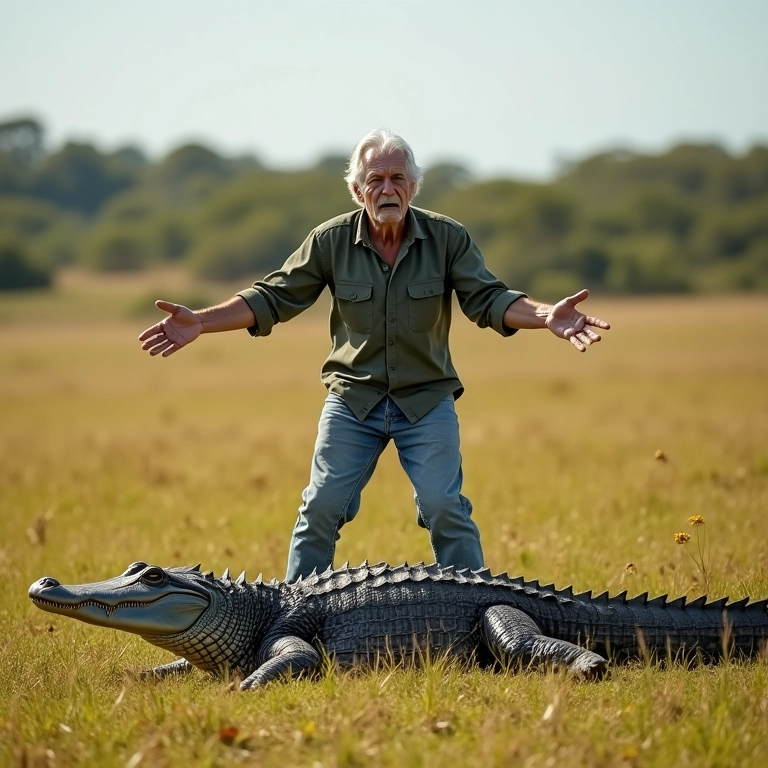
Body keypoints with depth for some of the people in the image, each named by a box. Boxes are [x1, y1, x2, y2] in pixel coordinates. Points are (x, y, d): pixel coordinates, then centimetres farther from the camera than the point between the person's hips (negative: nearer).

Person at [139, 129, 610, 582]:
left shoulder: (448, 238, -5)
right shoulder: (331, 241, -4)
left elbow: (488, 299, -9)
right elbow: (274, 297, -2)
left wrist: (547, 317, -29)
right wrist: (200, 322, -13)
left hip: (427, 399, -1)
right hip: (352, 398, 1)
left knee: (445, 509, -8)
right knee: (321, 508, -1)